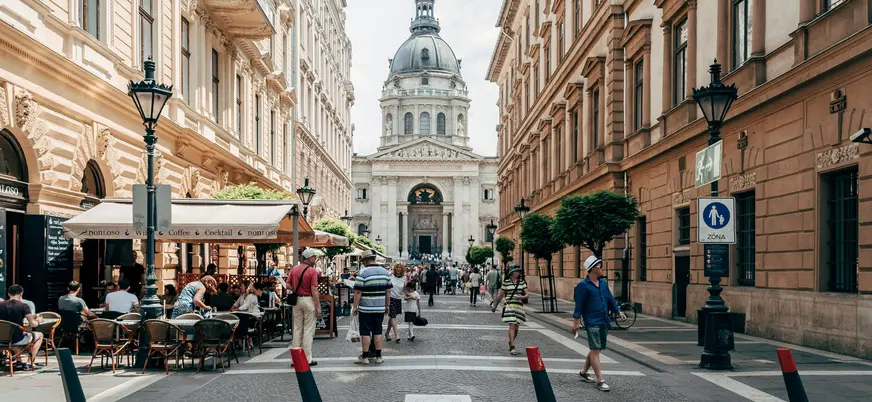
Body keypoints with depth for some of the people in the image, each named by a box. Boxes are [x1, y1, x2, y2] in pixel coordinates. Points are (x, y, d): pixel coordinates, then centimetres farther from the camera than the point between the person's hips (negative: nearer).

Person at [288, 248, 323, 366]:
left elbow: (288, 285, 6)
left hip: (297, 300, 6)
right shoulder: (312, 271, -12)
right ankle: (307, 359, 2)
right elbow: (314, 290, -14)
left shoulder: (294, 269, 6)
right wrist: (318, 307, -10)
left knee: (297, 329, 12)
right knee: (308, 330, 0)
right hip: (308, 300, -6)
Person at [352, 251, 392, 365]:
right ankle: (378, 356, 13)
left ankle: (365, 357, 5)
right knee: (378, 331, 11)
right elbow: (388, 291, 12)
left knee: (365, 332, 2)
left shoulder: (363, 272, -11)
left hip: (365, 308, -5)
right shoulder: (385, 272, 7)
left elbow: (358, 291, -13)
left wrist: (355, 306, -6)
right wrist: (387, 305, 20)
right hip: (380, 308, 5)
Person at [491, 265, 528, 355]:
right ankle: (512, 347, -15)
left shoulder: (522, 282, 8)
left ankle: (510, 343, 31)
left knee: (516, 327, 9)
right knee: (512, 325, -15)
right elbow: (500, 295, 11)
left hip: (519, 306, 3)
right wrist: (495, 306, 16)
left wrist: (521, 297, -17)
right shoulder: (506, 282, 1)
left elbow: (527, 295, 5)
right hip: (509, 305, -3)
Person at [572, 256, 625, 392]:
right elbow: (579, 304, -11)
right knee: (595, 350, -7)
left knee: (596, 349, 15)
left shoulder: (603, 283, 12)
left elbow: (610, 299, 18)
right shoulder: (583, 285, -9)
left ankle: (584, 372, 32)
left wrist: (618, 311, 8)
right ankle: (600, 381, -7)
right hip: (592, 323, -8)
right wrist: (576, 321, -13)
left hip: (604, 322, 8)